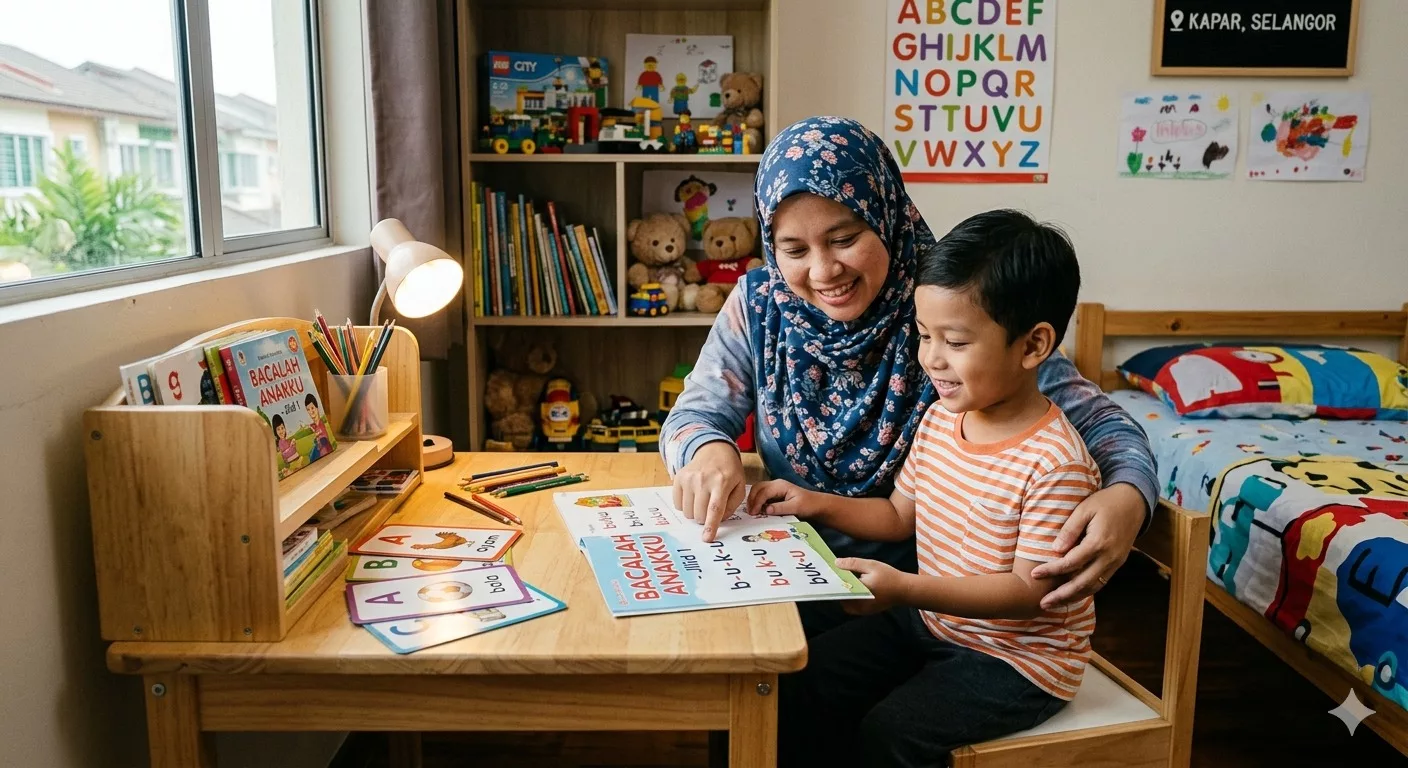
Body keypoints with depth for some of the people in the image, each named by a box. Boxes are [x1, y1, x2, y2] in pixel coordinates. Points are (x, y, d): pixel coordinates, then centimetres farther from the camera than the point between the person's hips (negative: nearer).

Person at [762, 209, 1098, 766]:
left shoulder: (1057, 466, -26)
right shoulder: (939, 419, -1)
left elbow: (1030, 591, -23)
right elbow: (900, 516, 10)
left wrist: (905, 589, -31)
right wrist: (818, 504, -5)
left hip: (1015, 654, -7)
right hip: (928, 620, 7)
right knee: (797, 681, -1)